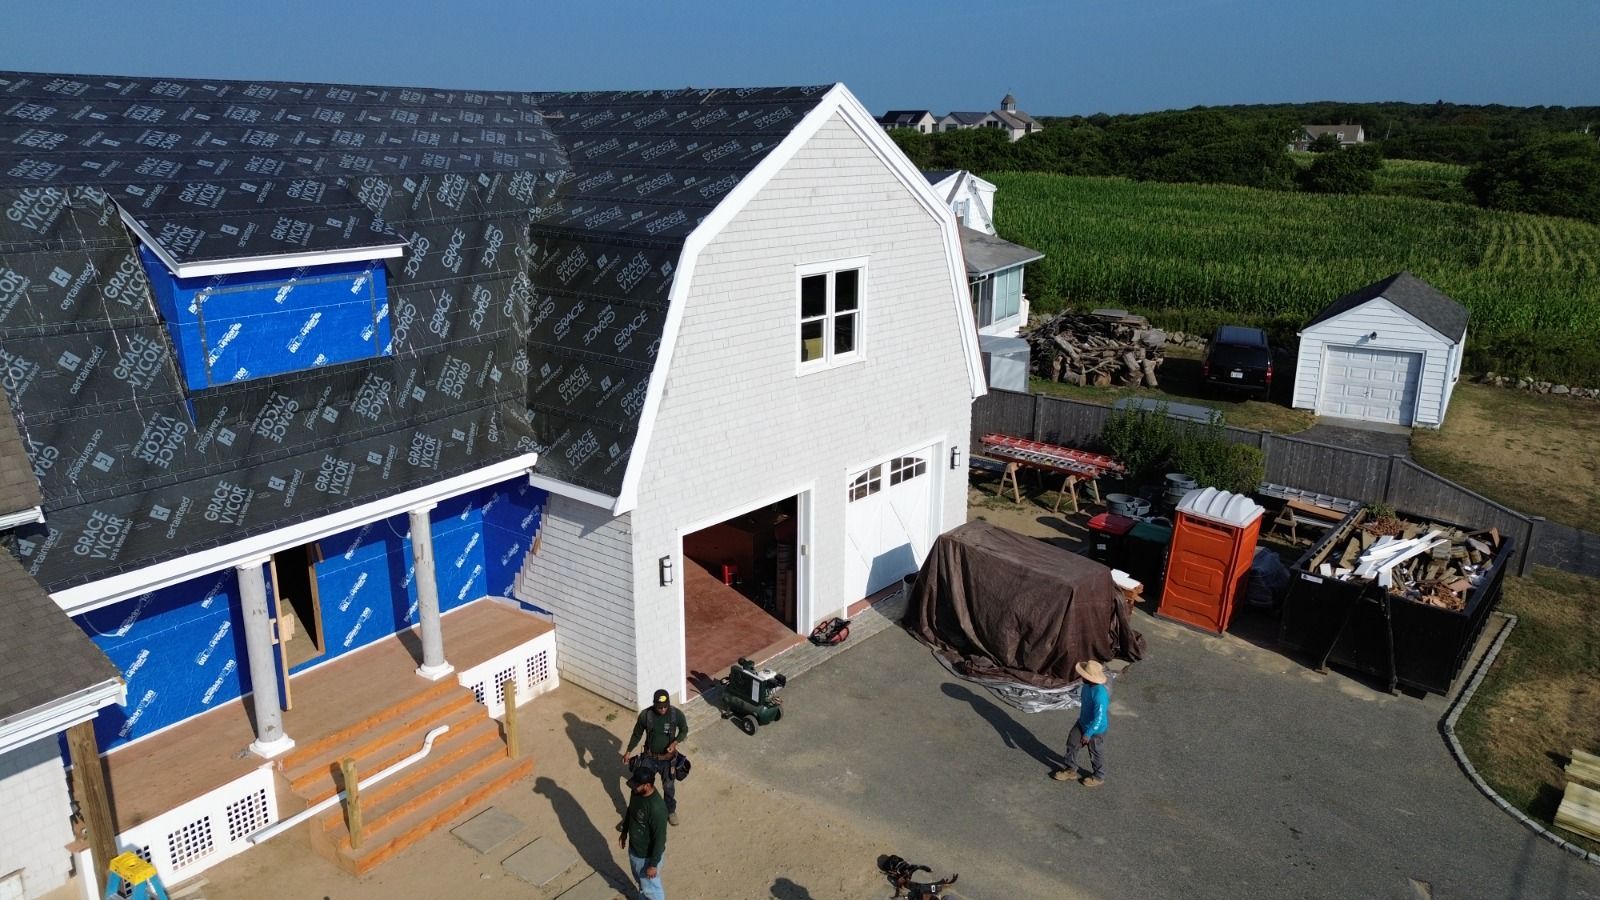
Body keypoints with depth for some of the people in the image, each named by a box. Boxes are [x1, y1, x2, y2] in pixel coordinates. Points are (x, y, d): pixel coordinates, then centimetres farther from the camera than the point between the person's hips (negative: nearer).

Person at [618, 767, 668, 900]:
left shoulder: (657, 808, -38)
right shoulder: (637, 792, -15)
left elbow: (660, 838, -28)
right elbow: (630, 811, 7)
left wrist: (653, 864, -19)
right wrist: (624, 832, 18)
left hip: (647, 855, -7)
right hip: (634, 848, 7)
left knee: (650, 886, 18)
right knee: (640, 880, 31)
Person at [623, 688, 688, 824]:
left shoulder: (677, 714, -22)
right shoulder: (645, 714, -22)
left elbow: (684, 730, -3)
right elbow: (637, 734, -4)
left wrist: (675, 742, -20)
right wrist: (628, 751, -2)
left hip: (668, 758, 1)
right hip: (649, 758, 0)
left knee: (669, 787, 21)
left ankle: (670, 811, 48)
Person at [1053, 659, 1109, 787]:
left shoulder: (1099, 694, -38)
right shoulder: (1087, 685, -12)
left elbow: (1099, 717, -30)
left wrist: (1088, 734, -23)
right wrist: (1081, 718, 22)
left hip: (1096, 729, -8)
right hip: (1082, 722, 8)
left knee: (1096, 753, 15)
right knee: (1072, 744, 18)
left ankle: (1098, 777, 40)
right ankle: (1071, 770, 39)